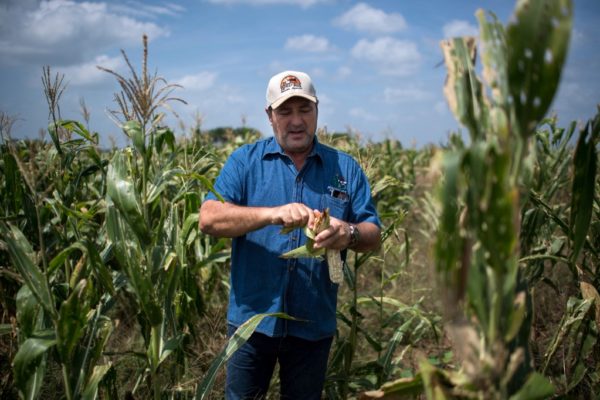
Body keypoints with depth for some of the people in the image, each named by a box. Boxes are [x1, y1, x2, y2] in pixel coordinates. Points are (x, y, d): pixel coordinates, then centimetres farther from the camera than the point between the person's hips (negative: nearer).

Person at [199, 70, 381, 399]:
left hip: (314, 324, 1)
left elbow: (374, 236, 1)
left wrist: (349, 234, -23)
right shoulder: (245, 161, -1)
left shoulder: (345, 168, 3)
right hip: (252, 318, -1)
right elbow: (209, 218, -14)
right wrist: (272, 214, -29)